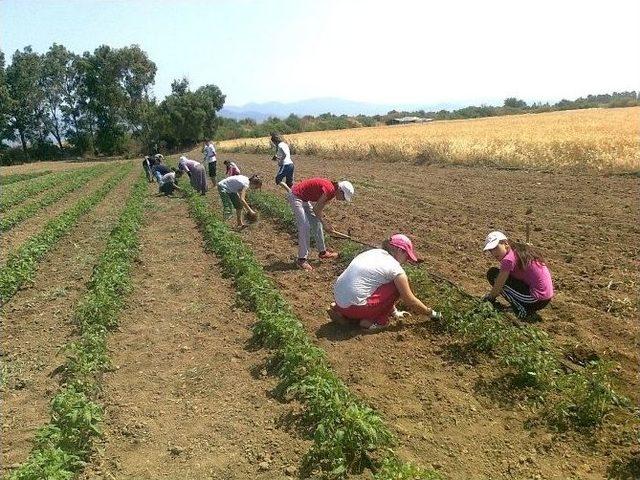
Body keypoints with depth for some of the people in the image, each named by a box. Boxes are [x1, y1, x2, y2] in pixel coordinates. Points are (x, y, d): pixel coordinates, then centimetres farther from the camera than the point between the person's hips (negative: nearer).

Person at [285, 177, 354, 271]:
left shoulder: (332, 191, 2)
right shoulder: (329, 190, -26)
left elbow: (319, 208, 8)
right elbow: (316, 209, -20)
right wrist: (325, 224, -10)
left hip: (304, 198, 10)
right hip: (295, 197, -10)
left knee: (316, 223, 14)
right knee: (305, 226, -15)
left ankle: (322, 251, 27)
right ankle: (302, 259, -12)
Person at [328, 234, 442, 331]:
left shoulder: (375, 252, 14)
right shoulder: (395, 268, -7)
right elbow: (410, 301, 1)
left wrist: (394, 312, 29)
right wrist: (432, 313, 16)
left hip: (339, 300, 7)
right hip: (354, 306, -7)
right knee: (397, 288, 1)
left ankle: (345, 315, 16)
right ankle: (377, 321, 6)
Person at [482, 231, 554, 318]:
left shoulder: (508, 259, -16)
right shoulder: (520, 250, 11)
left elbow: (498, 286, -12)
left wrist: (490, 297, 10)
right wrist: (492, 294, 22)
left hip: (537, 298, -9)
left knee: (493, 274, -5)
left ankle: (520, 310, -3)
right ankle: (525, 308, 14)